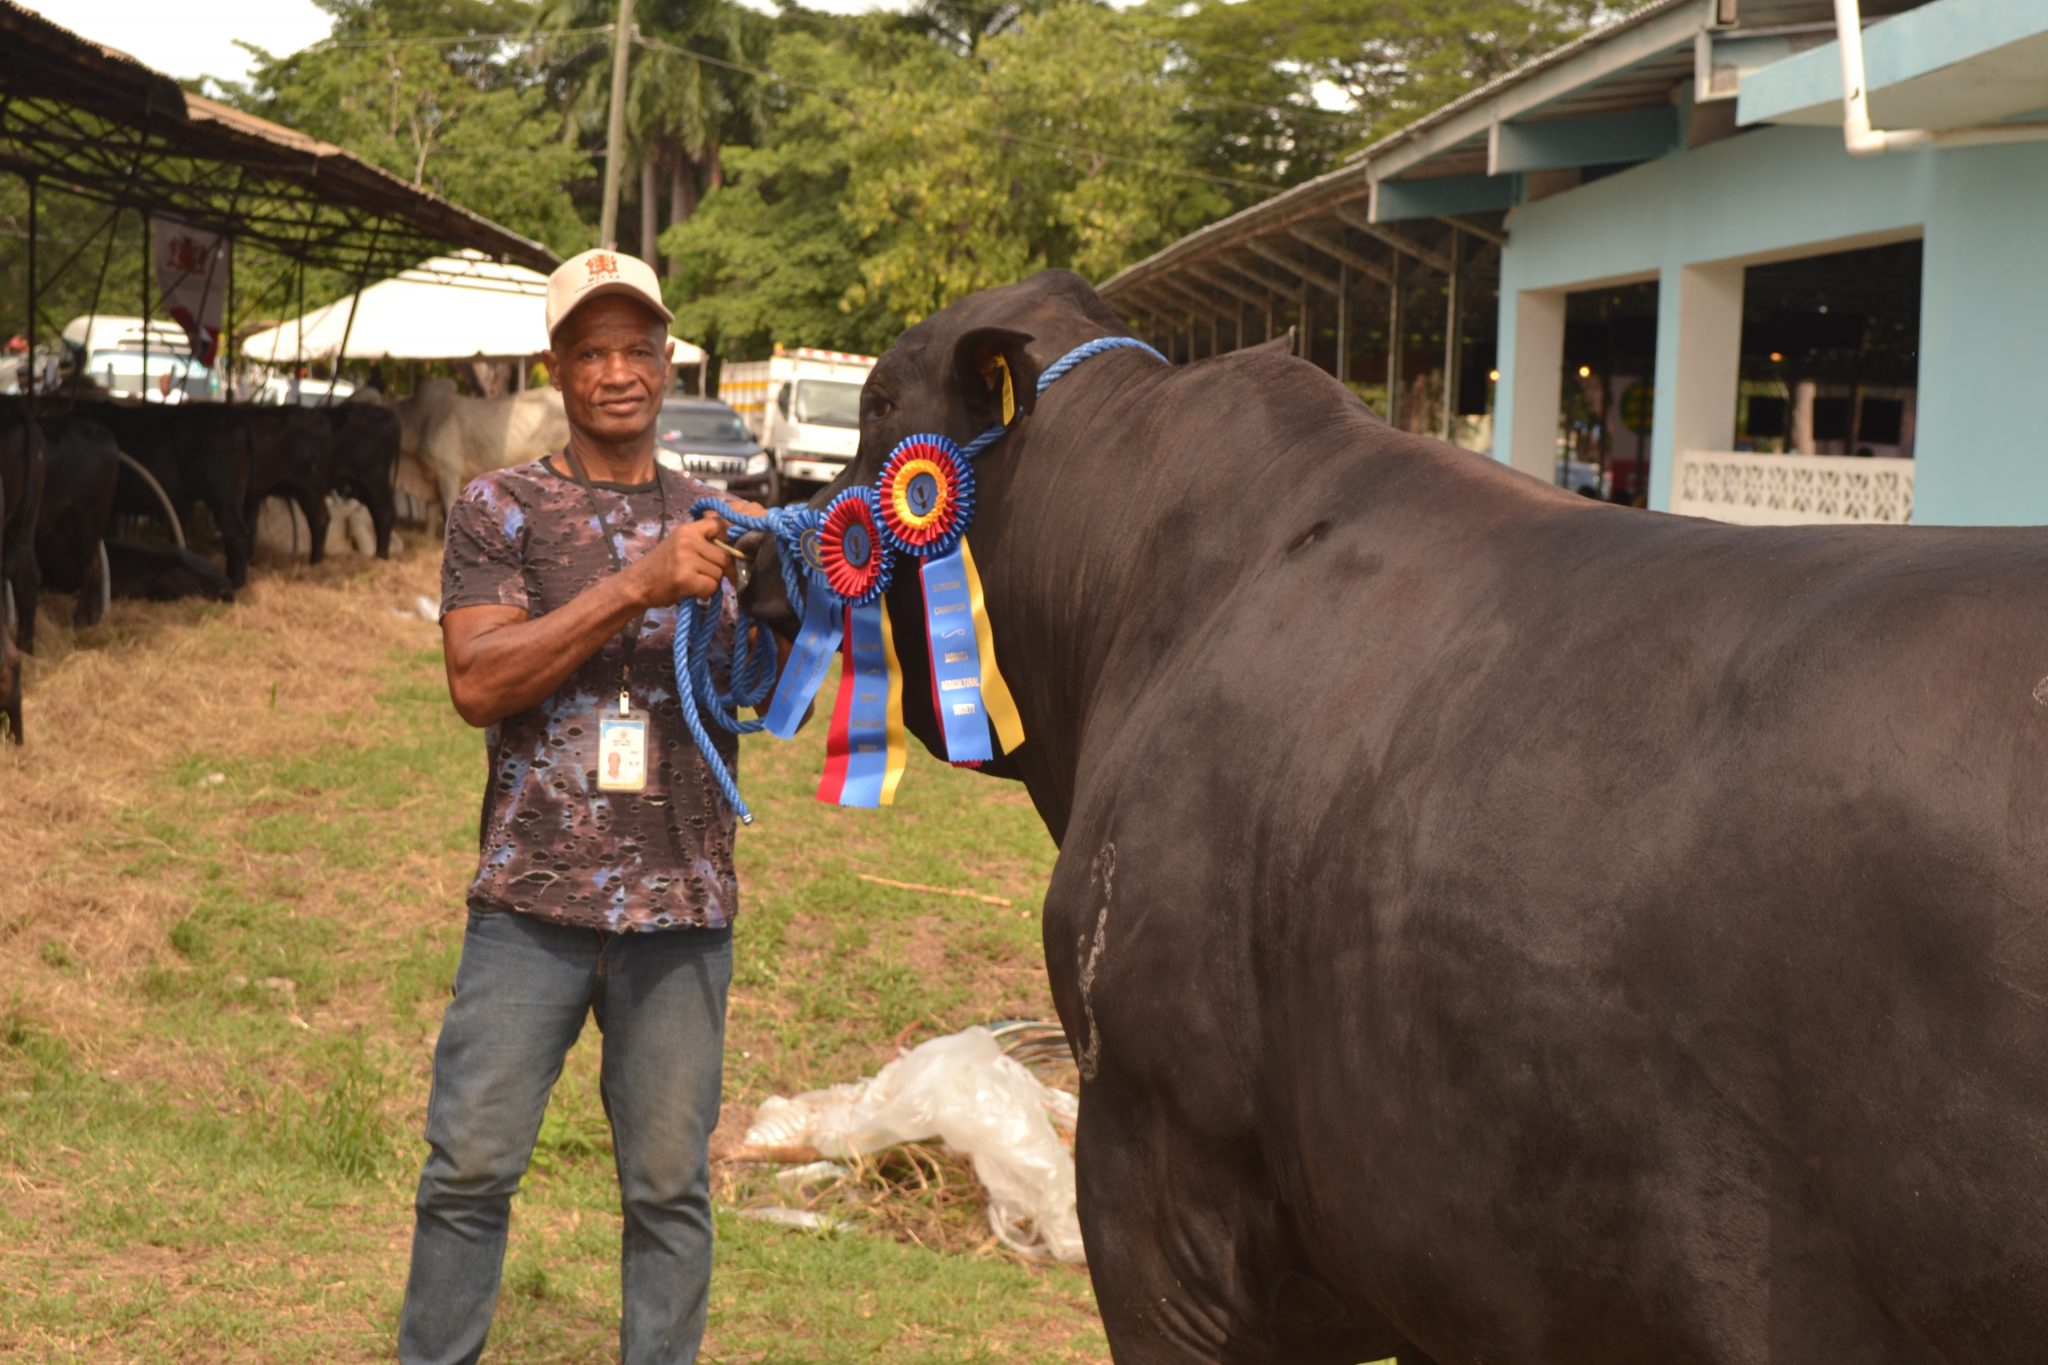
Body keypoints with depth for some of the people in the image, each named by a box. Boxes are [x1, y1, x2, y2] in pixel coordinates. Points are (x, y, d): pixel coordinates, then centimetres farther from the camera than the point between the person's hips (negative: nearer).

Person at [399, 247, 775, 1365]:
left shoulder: (715, 523, 13)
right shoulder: (501, 509, 4)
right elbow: (477, 683, -9)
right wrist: (638, 587, -17)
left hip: (681, 905, 2)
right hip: (533, 899, -2)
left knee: (669, 1181, 5)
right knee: (470, 1166, -1)